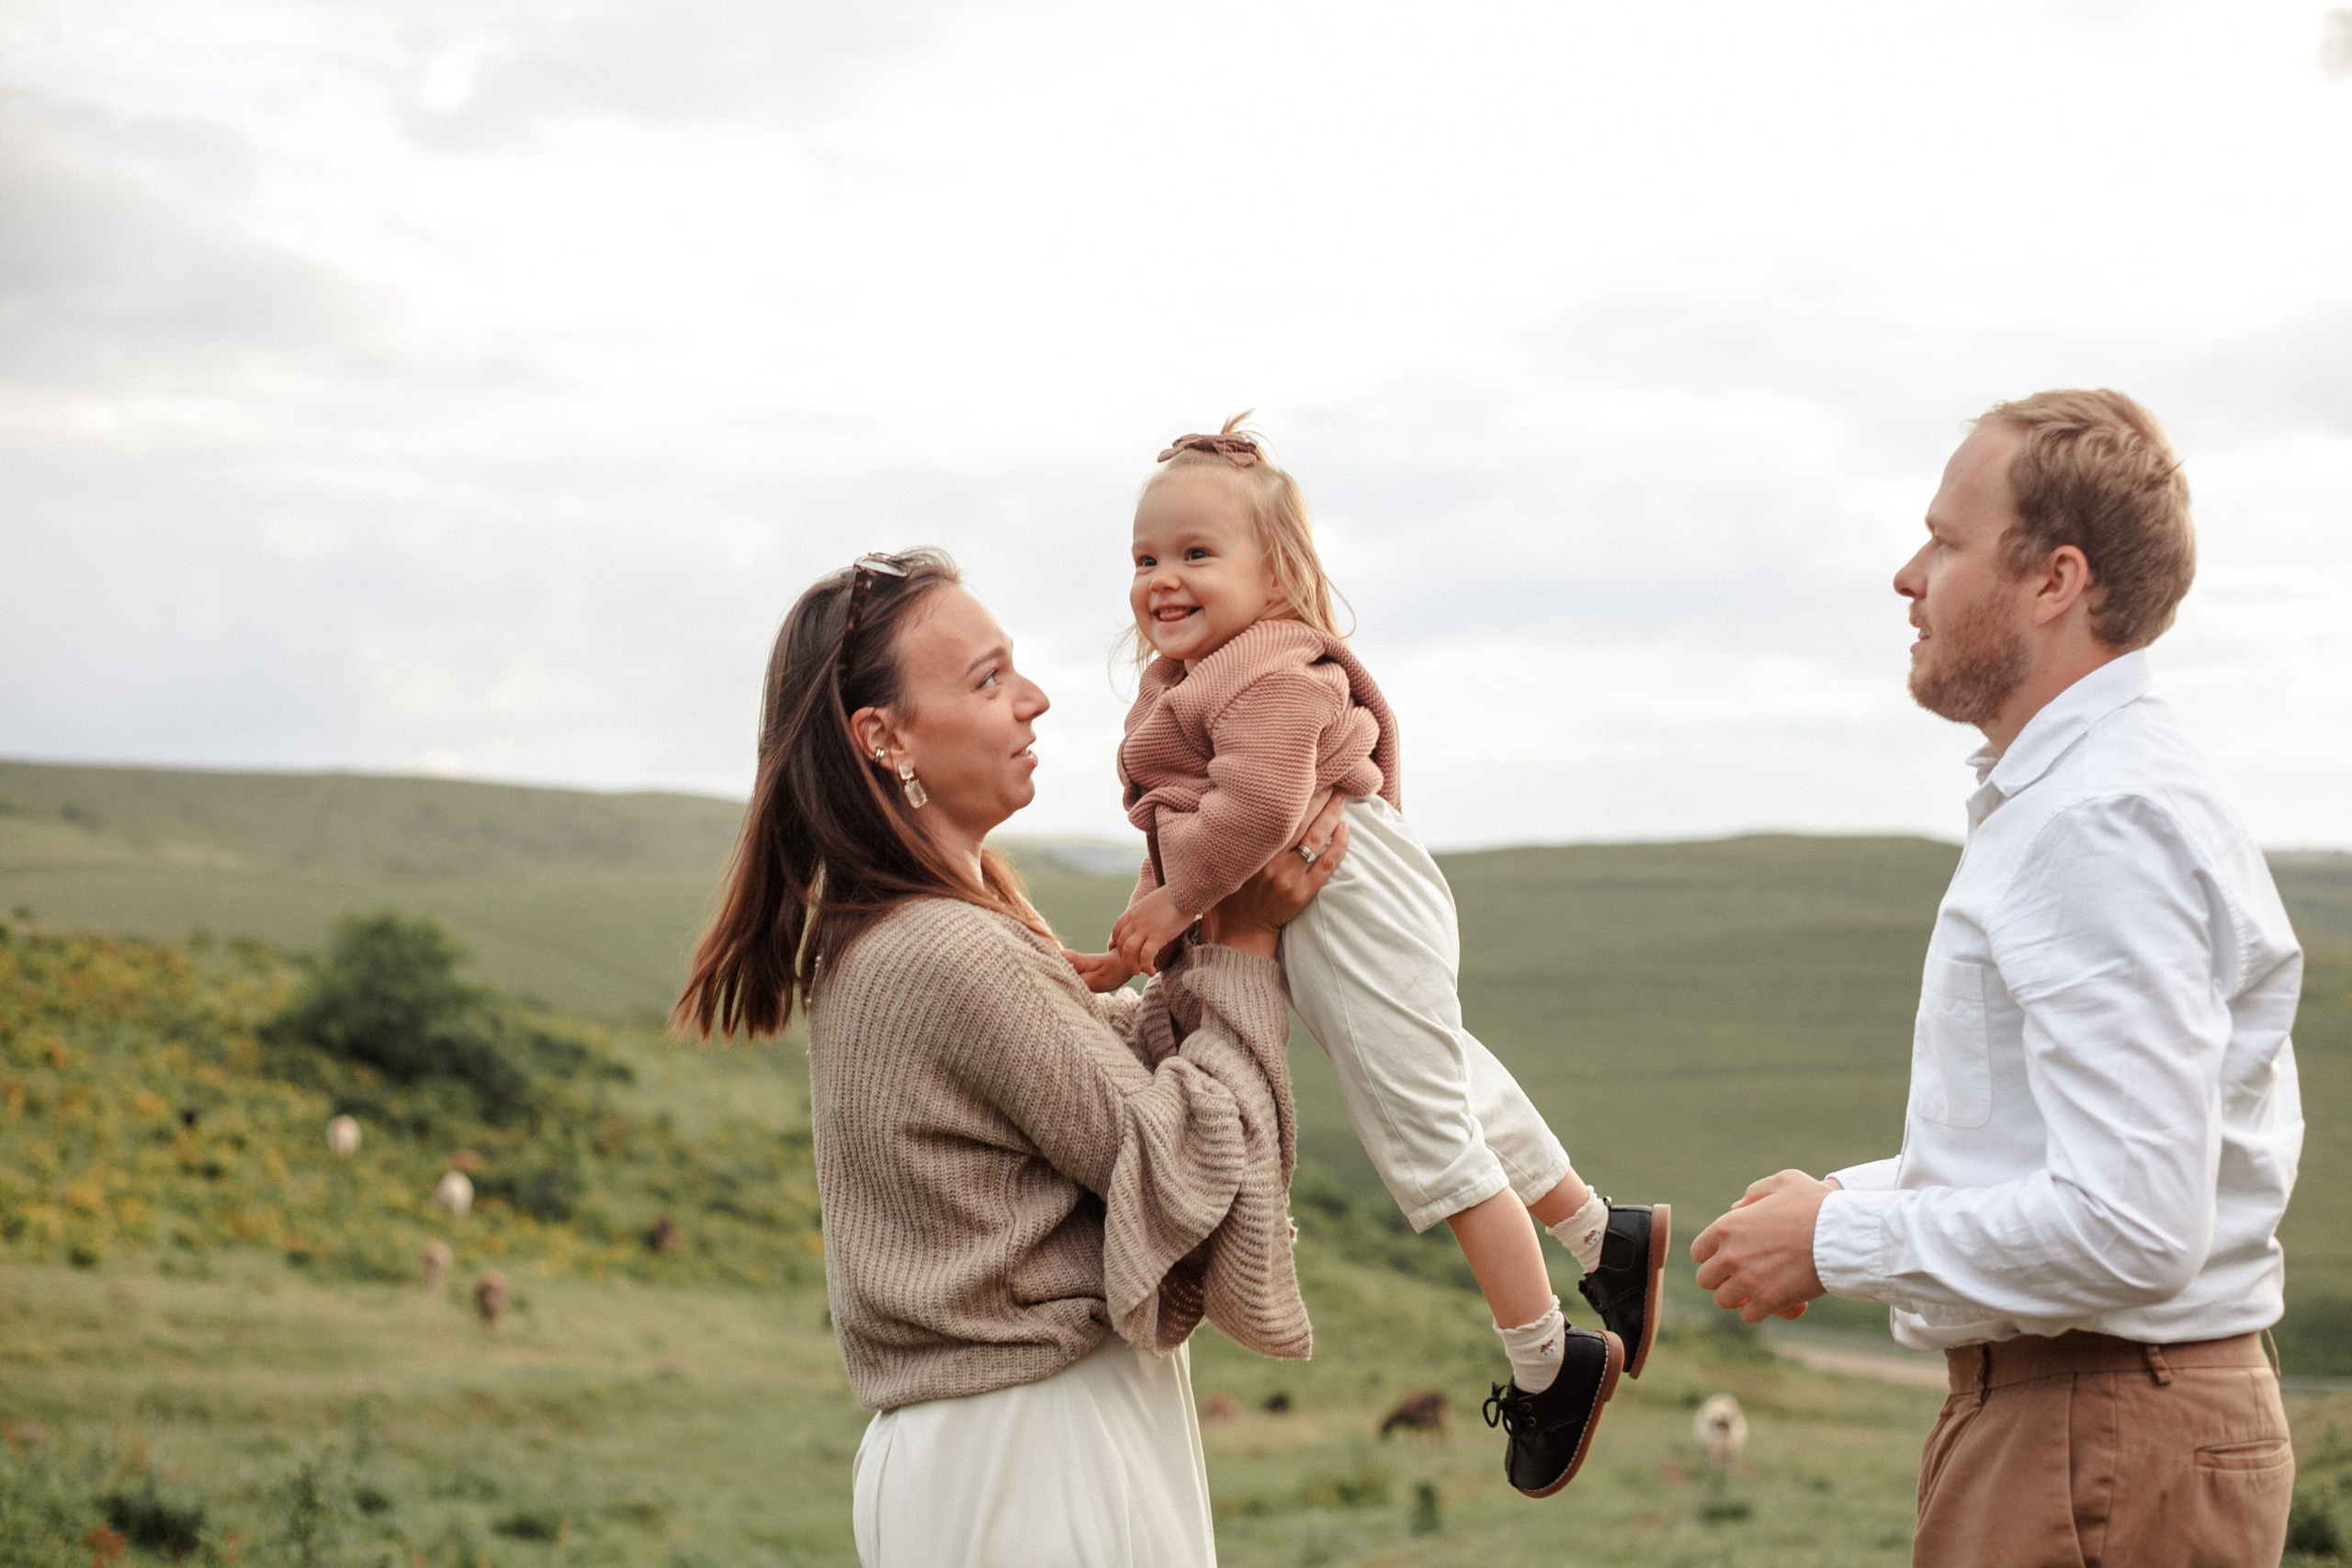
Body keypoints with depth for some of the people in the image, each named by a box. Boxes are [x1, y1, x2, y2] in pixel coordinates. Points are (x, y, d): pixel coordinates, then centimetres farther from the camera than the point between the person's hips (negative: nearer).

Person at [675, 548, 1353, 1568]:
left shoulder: (863, 940, 9)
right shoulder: (953, 958, -21)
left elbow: (1125, 1055, 10)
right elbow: (1175, 1172, -15)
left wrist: (1213, 936, -2)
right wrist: (1244, 947, -7)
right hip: (1043, 1464, -10)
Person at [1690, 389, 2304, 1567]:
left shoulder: (2103, 826, -20)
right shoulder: (2061, 800, 14)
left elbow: (2131, 1229, -27)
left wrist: (1838, 1243, -16)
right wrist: (1859, 1192, 10)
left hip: (2098, 1460, -10)